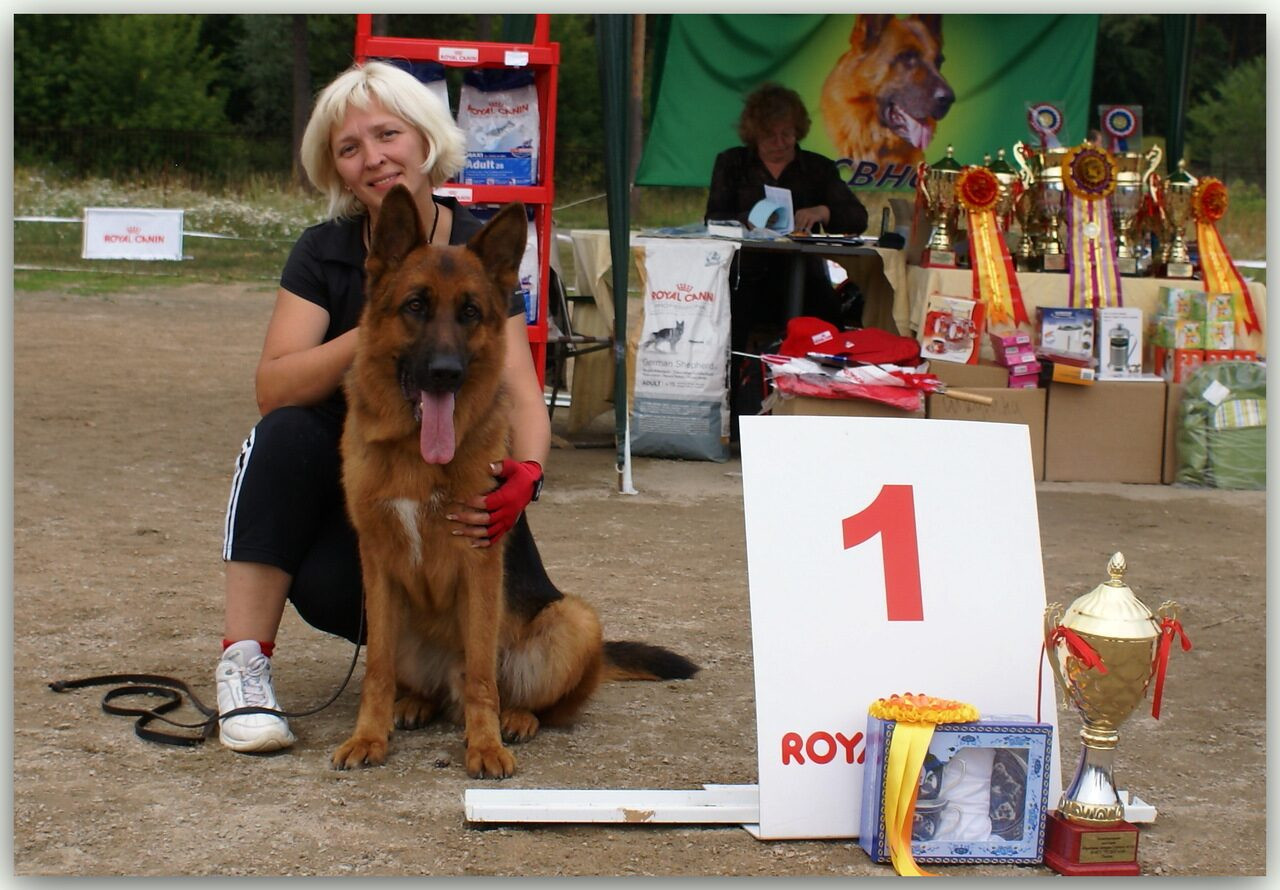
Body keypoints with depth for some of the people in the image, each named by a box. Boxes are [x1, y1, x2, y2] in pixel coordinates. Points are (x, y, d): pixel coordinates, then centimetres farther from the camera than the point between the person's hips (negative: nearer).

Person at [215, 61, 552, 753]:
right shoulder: (325, 253, -4)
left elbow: (522, 394, -17)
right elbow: (273, 388, -18)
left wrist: (524, 477, -40)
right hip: (348, 479, 1)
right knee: (285, 436, -30)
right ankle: (243, 663, -24)